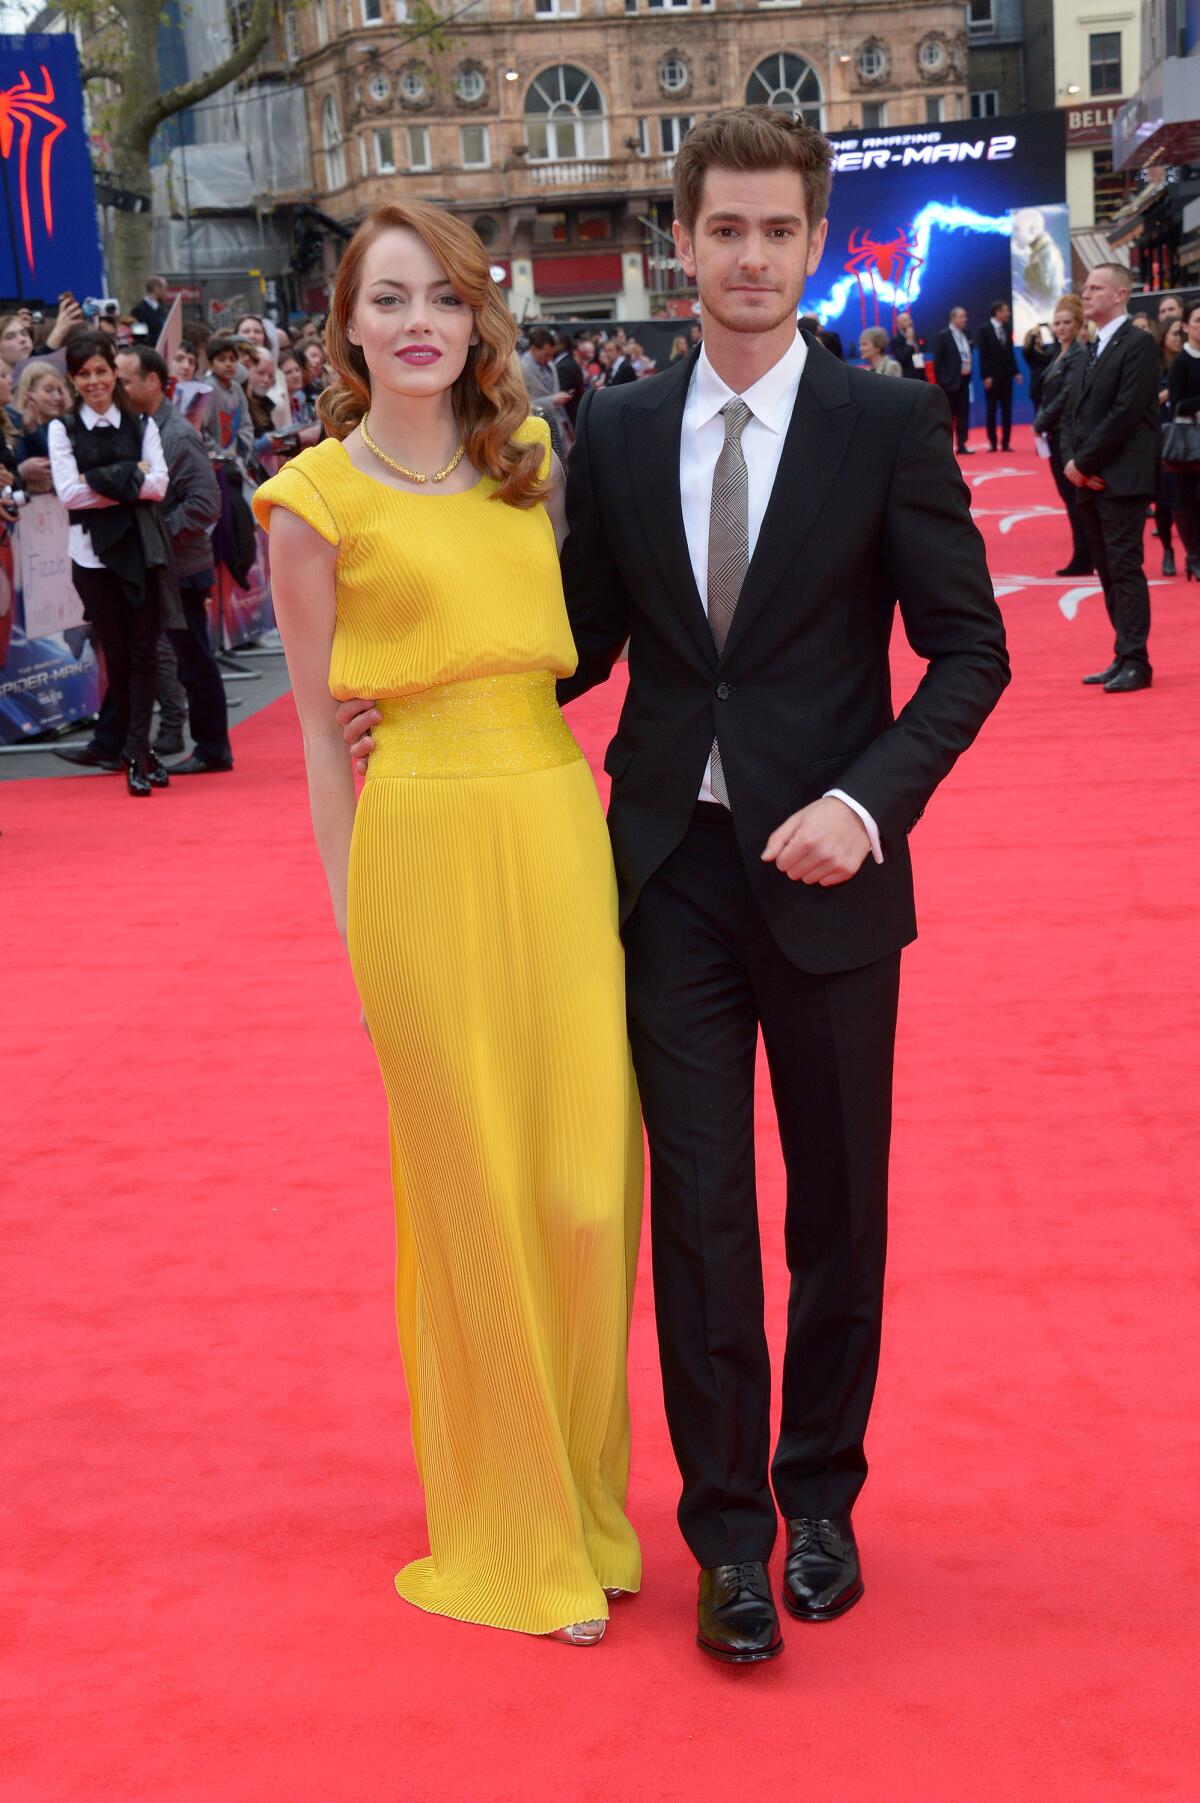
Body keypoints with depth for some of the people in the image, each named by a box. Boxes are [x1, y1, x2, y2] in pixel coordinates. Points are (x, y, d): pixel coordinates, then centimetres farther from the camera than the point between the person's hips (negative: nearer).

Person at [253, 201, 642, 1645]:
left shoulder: (528, 457, 11)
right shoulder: (316, 497, -1)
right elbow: (319, 732, 1)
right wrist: (352, 917, 0)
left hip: (564, 832, 4)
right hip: (428, 842, -4)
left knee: (589, 1177, 5)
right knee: (474, 1192, 5)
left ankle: (581, 1501, 26)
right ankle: (506, 1534, 23)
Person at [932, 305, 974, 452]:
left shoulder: (966, 334, 11)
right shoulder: (943, 336, -7)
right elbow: (937, 360, -8)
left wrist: (968, 369, 8)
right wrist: (939, 382, -12)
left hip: (964, 380, 6)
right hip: (950, 381, -6)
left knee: (963, 414, 4)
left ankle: (961, 445, 8)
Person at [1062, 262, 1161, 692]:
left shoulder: (1138, 345, -7)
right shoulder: (1091, 353, 18)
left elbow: (1126, 413, -16)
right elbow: (1071, 413, 16)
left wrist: (1084, 462, -14)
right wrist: (1072, 461, -2)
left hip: (1122, 479, -8)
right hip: (1089, 480, 8)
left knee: (1125, 568, -8)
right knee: (1108, 571, 9)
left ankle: (1135, 662, -6)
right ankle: (1124, 656, 14)